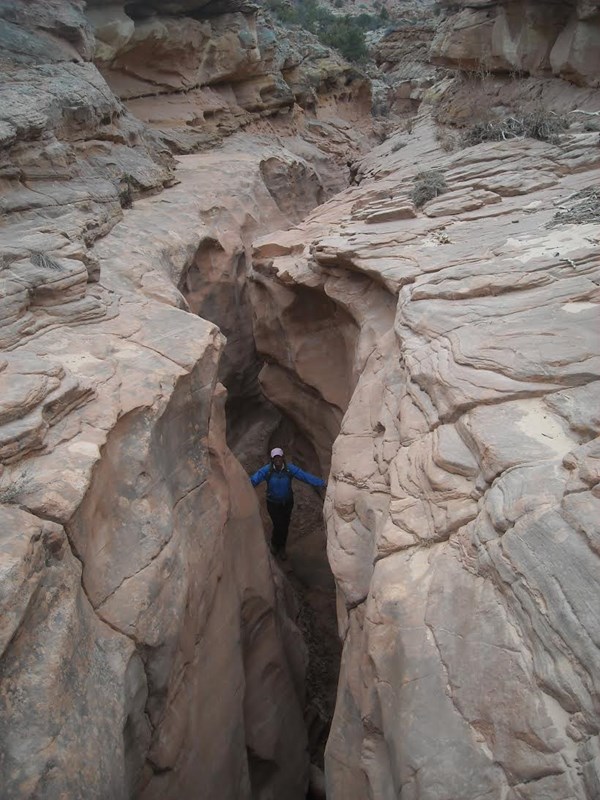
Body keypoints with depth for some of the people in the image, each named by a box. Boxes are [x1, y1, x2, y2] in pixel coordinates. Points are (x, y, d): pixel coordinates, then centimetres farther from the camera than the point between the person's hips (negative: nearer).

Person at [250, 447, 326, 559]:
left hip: (287, 503, 2)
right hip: (273, 503, -2)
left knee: (285, 526, 12)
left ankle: (281, 548, 39)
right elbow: (254, 479, -32)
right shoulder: (267, 470, -19)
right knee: (278, 526, -4)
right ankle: (274, 544, 31)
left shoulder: (290, 469, -16)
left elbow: (305, 476, -24)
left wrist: (321, 483, -34)